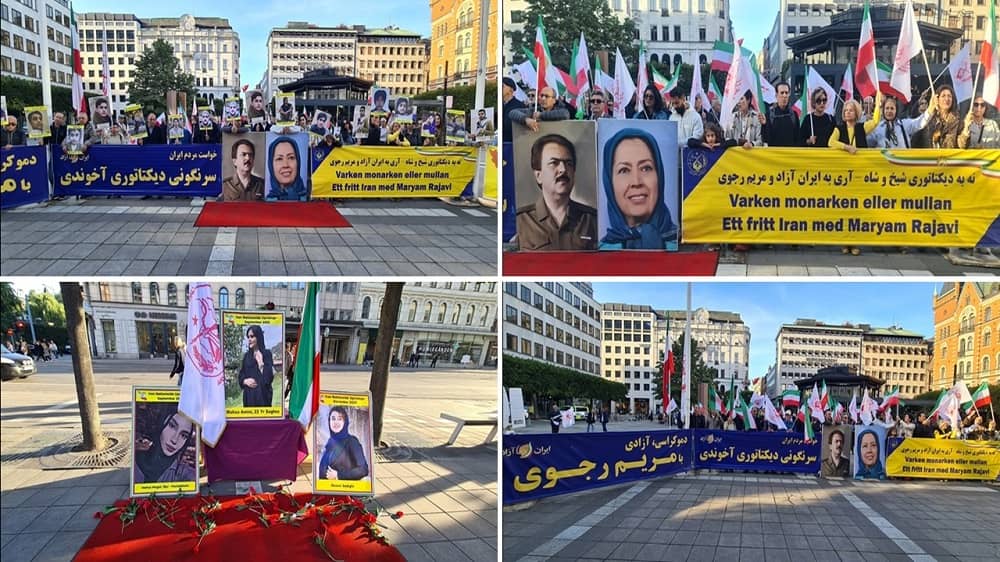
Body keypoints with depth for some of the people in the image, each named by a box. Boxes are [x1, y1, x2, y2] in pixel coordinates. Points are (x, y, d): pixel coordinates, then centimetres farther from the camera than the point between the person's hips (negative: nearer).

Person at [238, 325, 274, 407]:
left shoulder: (266, 353, -1)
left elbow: (269, 376, -10)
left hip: (262, 393, -4)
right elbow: (240, 376, 12)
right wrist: (245, 381, -7)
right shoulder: (246, 355, 13)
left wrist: (260, 362, -17)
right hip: (249, 394, 4)